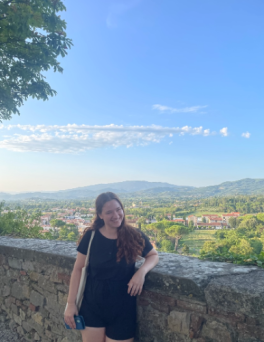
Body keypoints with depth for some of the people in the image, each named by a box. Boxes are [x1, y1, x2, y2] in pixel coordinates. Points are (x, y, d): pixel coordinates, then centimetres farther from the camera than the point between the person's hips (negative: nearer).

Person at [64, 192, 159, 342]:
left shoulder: (135, 236, -9)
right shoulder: (91, 236, -8)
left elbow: (154, 255, 4)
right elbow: (78, 269, -1)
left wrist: (142, 272, -17)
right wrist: (71, 303, -2)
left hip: (123, 309, 0)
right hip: (92, 307, 1)